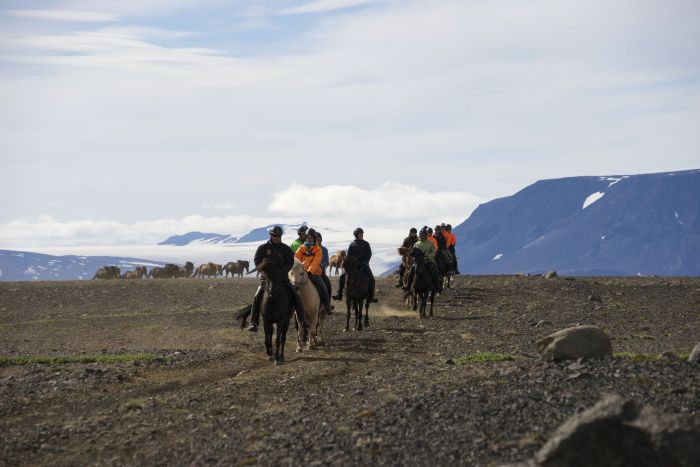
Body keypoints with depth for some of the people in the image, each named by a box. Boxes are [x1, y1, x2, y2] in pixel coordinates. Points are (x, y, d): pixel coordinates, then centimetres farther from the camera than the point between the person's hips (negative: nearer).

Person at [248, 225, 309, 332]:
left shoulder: (286, 249, 6)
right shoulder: (263, 248, 4)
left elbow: (290, 262, -3)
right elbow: (257, 261, -1)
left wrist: (279, 272, -17)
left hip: (282, 278, 1)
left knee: (295, 296, -13)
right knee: (257, 298, -21)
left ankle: (303, 319, -3)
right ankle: (254, 323, -21)